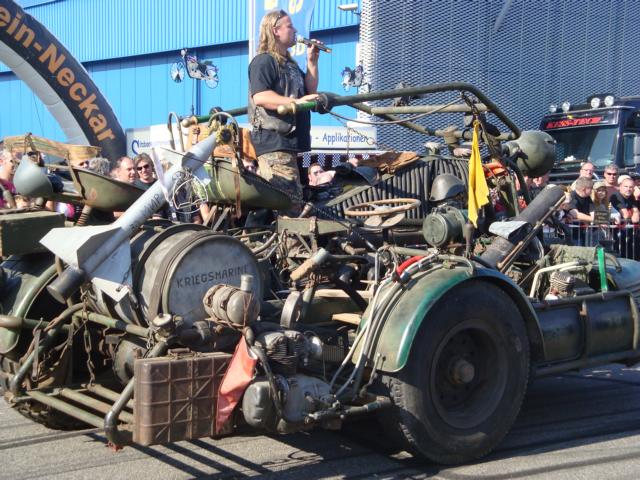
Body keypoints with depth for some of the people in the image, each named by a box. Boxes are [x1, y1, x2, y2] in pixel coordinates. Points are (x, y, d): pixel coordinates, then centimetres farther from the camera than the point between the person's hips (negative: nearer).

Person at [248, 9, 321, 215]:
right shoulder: (264, 61, -8)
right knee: (289, 200, -19)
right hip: (273, 140, -10)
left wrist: (312, 62, 14)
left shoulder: (289, 63, 22)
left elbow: (310, 91, 22)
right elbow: (260, 97, -22)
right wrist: (296, 102, -29)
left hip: (289, 140, 10)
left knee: (293, 199, 14)